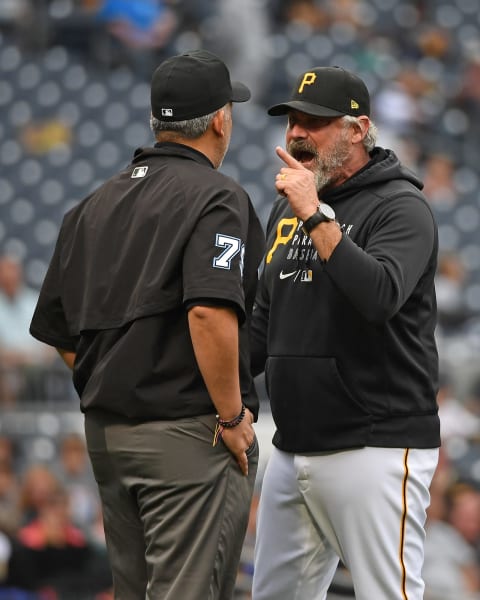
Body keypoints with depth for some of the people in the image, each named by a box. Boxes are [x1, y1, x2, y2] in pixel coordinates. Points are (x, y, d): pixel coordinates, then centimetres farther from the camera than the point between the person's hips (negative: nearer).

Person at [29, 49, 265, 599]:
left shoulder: (94, 205, 14)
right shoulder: (216, 198, -9)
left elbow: (58, 331, 14)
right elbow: (209, 313, -24)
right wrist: (232, 415, -16)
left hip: (105, 433, 8)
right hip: (187, 431, -7)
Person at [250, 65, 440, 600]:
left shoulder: (399, 207, -8)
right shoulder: (288, 207, 16)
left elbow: (381, 296, -26)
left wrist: (317, 216, -25)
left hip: (376, 449, -8)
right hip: (292, 450, 8)